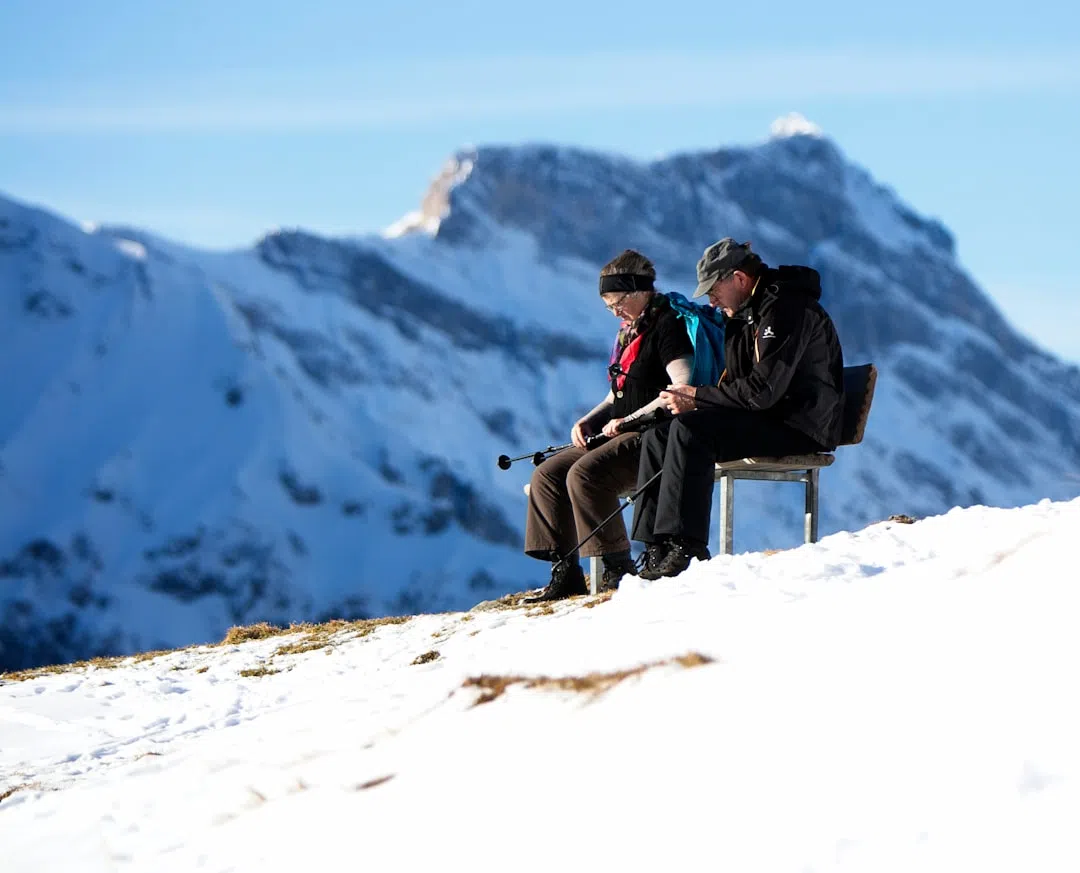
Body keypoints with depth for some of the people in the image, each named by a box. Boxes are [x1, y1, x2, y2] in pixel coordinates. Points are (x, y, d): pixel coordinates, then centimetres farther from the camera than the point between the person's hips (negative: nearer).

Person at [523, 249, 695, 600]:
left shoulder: (668, 324, -10)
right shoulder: (630, 331, 20)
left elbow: (684, 390, -22)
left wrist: (629, 420, -20)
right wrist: (587, 422, 8)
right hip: (624, 436, 10)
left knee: (584, 474, -29)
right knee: (547, 475, -2)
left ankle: (619, 568, -22)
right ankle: (565, 572, -5)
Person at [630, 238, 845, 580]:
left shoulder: (787, 309, -17)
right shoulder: (746, 313, 16)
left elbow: (763, 390, -24)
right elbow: (736, 382, 18)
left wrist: (698, 397, -15)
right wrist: (692, 400, -3)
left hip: (799, 427, -10)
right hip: (767, 417, 10)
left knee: (690, 429, -27)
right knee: (658, 433, -1)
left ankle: (684, 545, -28)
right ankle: (656, 547, -7)